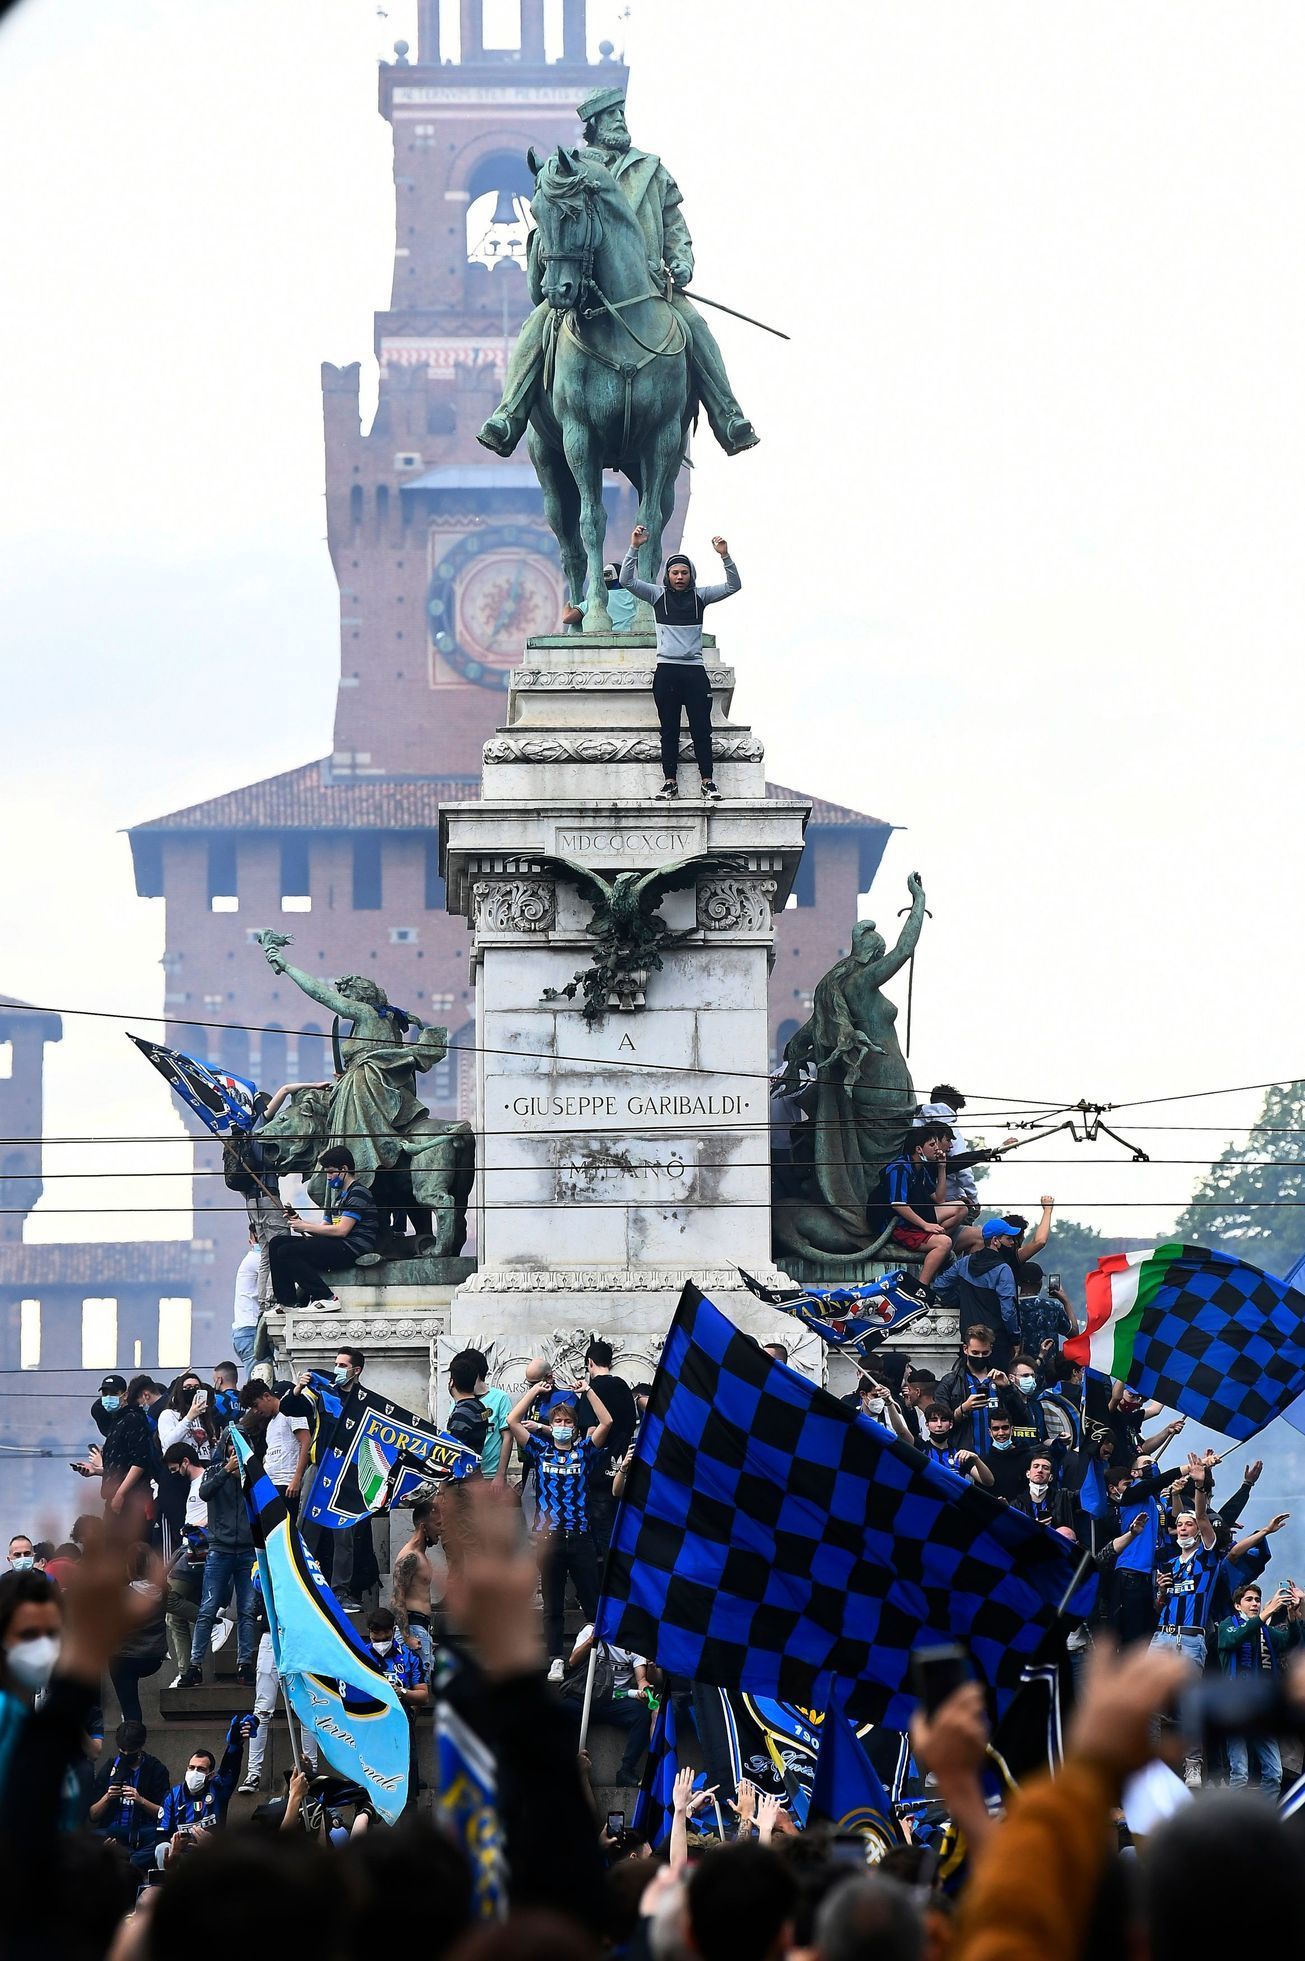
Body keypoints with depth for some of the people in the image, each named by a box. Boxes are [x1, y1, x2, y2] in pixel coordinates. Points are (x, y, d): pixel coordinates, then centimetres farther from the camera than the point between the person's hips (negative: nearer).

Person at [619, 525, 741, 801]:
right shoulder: (657, 595, 6)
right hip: (666, 671, 0)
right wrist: (634, 548, -16)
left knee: (701, 729, -1)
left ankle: (708, 781, 3)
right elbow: (627, 580, -5)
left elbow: (733, 585, -1)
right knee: (669, 731, 3)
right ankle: (670, 781, 7)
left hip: (695, 671, 0)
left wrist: (725, 557, -15)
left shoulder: (700, 596, 7)